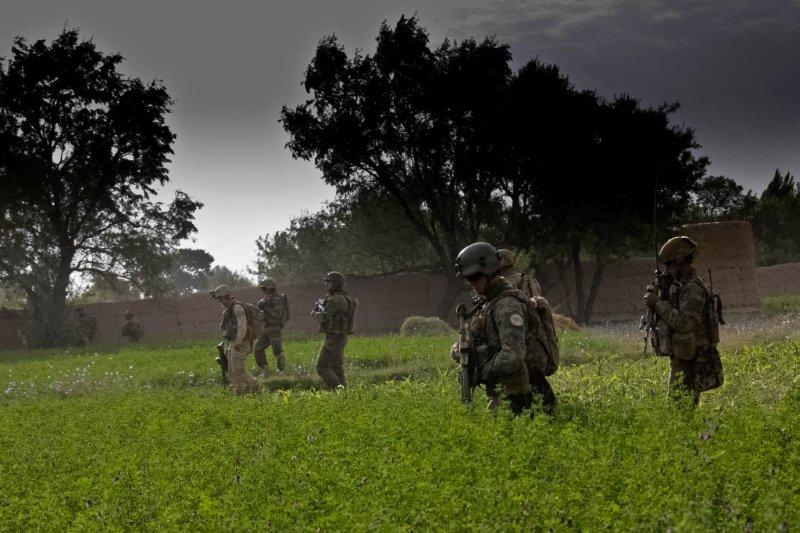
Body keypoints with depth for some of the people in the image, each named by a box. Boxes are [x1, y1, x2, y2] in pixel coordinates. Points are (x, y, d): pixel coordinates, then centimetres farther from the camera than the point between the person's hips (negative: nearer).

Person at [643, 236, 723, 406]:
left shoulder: (694, 289, -17)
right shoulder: (679, 285, 14)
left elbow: (683, 322, -26)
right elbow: (671, 316, 20)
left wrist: (657, 303, -20)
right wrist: (656, 297, 4)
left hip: (691, 361, -10)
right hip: (679, 359, 10)